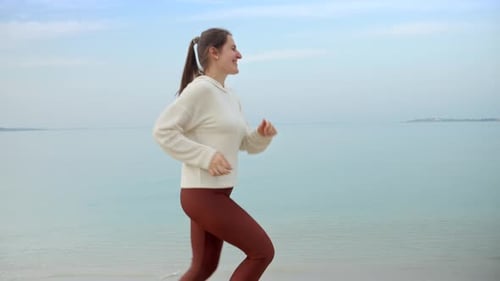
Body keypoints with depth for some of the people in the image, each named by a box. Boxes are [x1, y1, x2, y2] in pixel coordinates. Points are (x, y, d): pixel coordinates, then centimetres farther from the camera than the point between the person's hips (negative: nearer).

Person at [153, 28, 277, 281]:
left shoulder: (229, 98, 15)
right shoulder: (200, 89, -14)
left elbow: (249, 144, 18)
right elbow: (163, 131, -18)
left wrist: (264, 133, -4)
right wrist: (206, 156, -23)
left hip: (213, 194, 10)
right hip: (204, 197, -10)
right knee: (263, 251, -2)